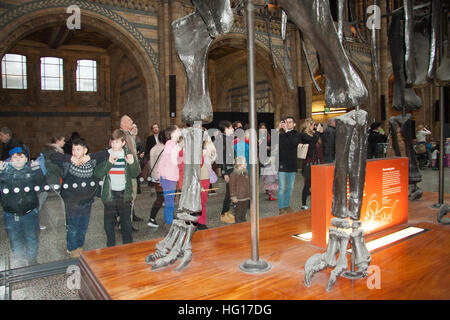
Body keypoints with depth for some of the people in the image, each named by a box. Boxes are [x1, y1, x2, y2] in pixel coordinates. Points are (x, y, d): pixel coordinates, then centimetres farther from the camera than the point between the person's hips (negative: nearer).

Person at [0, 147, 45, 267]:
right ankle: (20, 263, 35)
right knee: (15, 240, 15)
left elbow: (41, 184, -14)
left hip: (30, 213, 0)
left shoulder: (31, 169, -3)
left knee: (31, 238, 15)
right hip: (10, 215, 1)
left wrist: (37, 170, -21)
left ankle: (32, 260, 36)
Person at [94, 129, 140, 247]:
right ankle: (110, 246, 24)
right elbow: (97, 173, -9)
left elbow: (135, 174, 1)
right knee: (109, 222, 7)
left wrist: (132, 163, -17)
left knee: (126, 221, 10)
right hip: (109, 193, 0)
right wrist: (109, 163, -23)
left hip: (124, 193, 1)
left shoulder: (128, 154, 2)